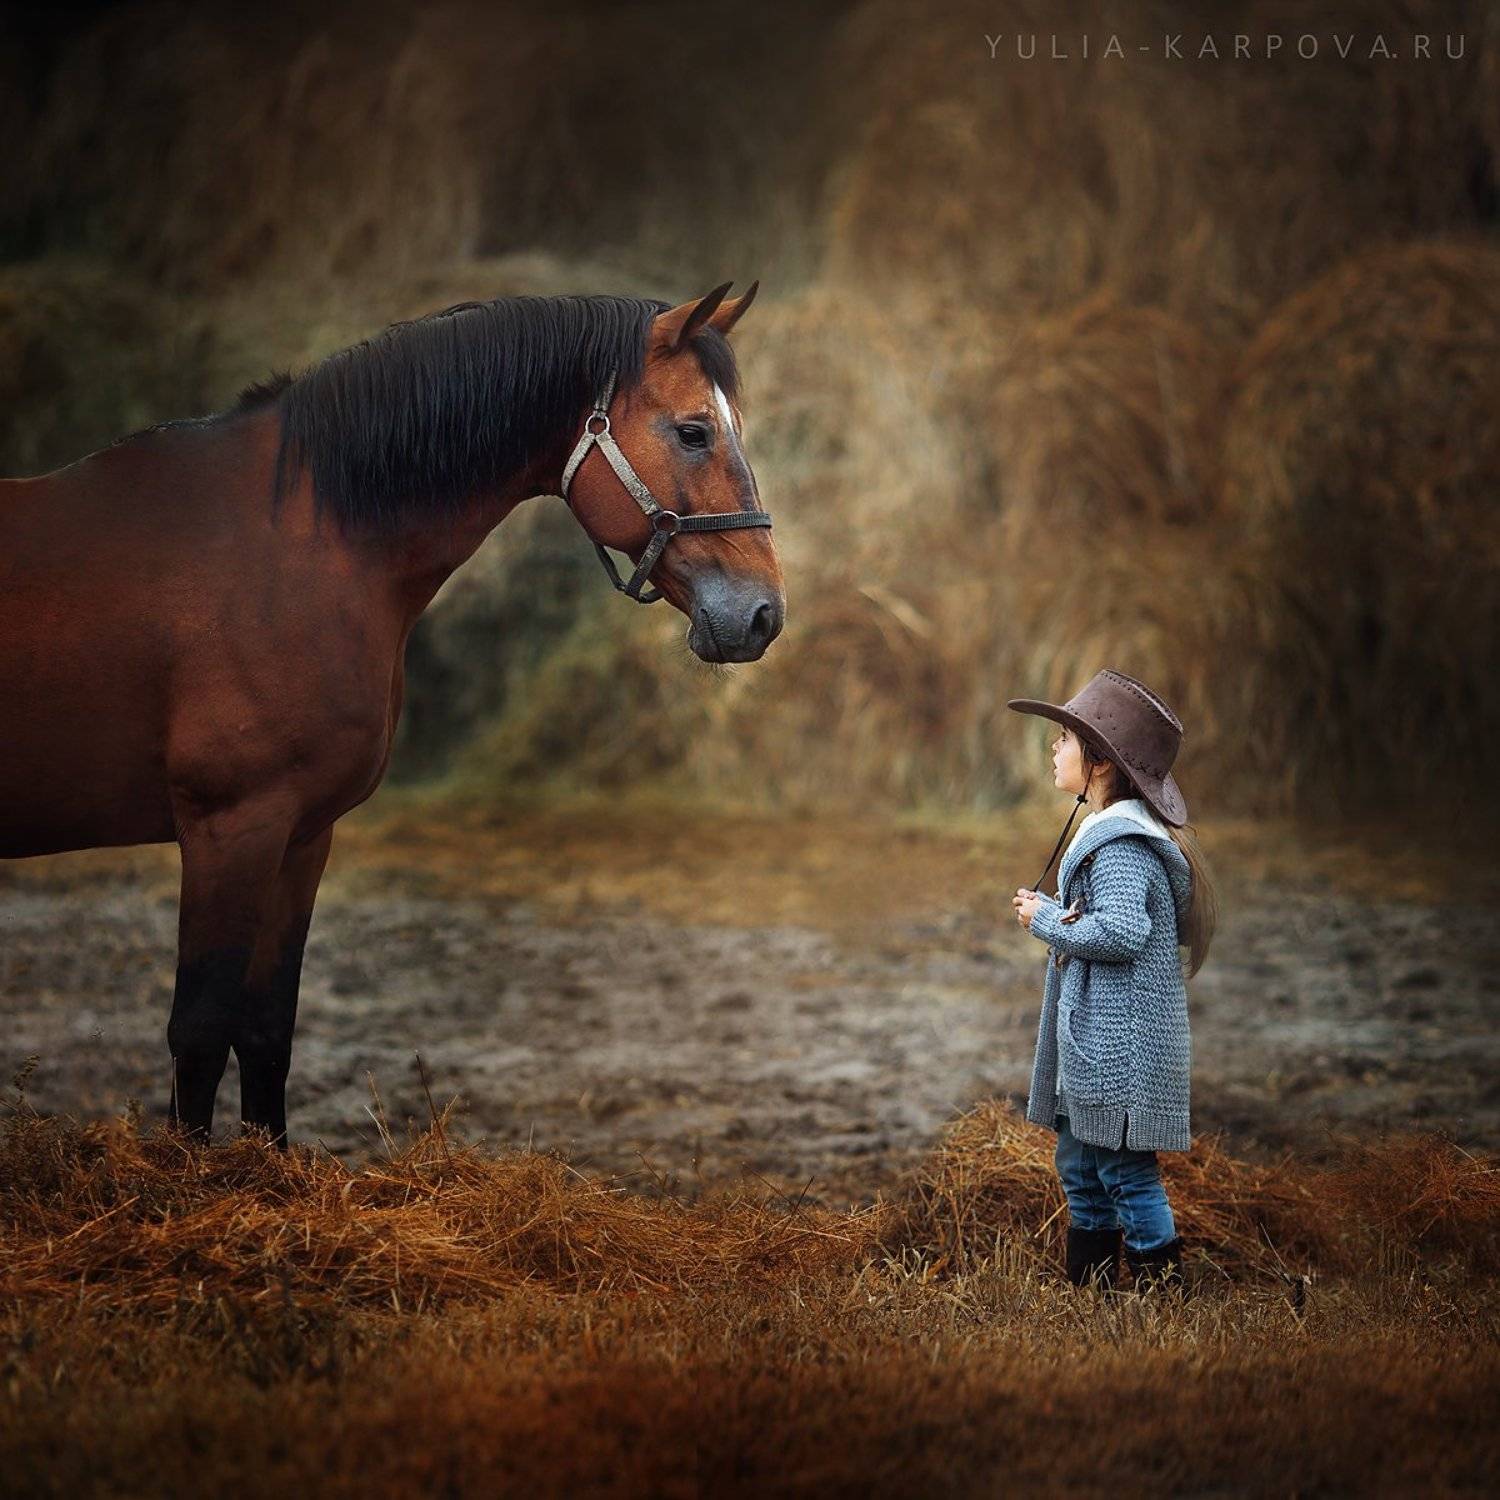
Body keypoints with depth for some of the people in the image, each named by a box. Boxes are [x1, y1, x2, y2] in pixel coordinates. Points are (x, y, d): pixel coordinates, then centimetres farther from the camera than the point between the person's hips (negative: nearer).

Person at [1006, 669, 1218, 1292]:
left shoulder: (1119, 844, -18)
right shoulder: (1105, 831, 14)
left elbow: (1120, 932, -29)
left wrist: (1046, 921, -16)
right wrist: (1051, 911, 2)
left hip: (1122, 1048, -11)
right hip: (1097, 1043, 11)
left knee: (1127, 1174, -5)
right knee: (1082, 1172, 17)